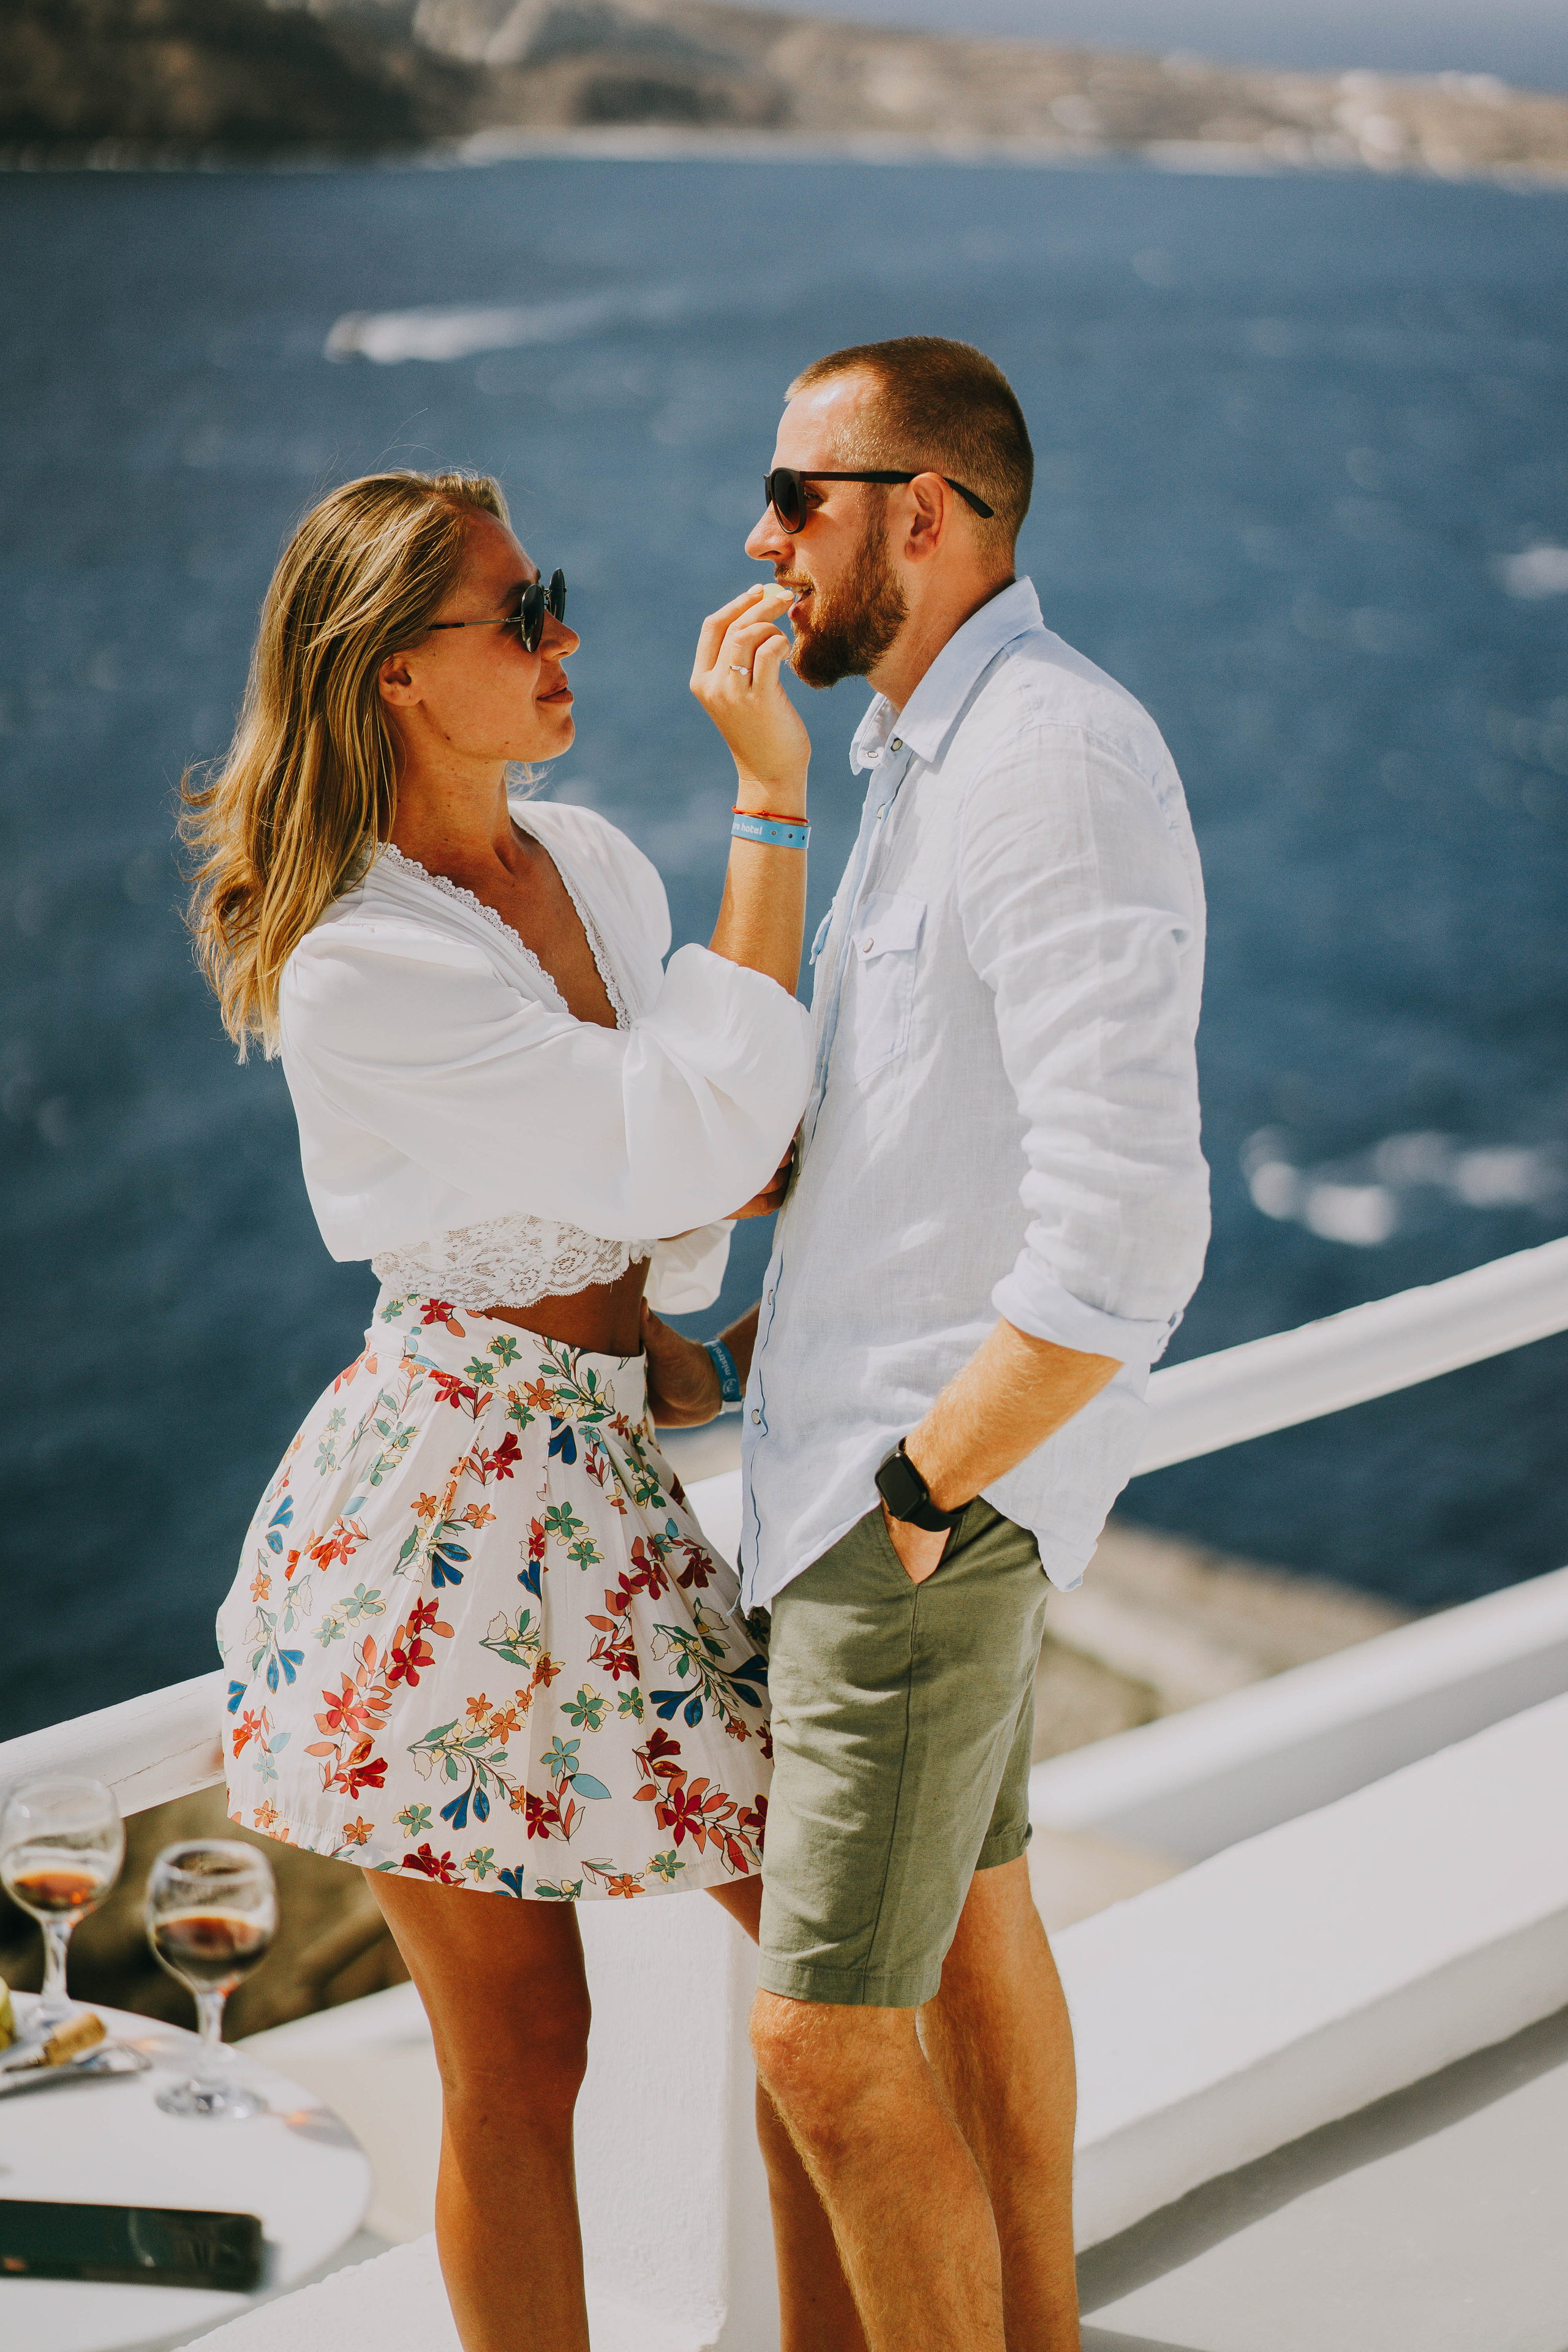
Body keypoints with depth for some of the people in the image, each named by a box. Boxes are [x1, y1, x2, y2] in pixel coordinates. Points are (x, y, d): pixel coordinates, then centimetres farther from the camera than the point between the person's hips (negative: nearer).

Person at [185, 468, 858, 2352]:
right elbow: (684, 1147, -23)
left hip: (606, 1478, 8)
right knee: (520, 2047, 6)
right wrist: (770, 800, -22)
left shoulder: (592, 864, 8)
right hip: (451, 1480, -8)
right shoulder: (354, 966, -18)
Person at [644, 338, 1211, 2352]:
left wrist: (922, 1491, -21)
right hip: (907, 1437, 10)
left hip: (934, 1487, -10)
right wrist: (735, 1353, 13)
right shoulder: (927, 760, 10)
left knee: (830, 2037, -5)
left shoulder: (1058, 768, -23)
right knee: (969, 1912, 22)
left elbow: (1124, 1236, -29)